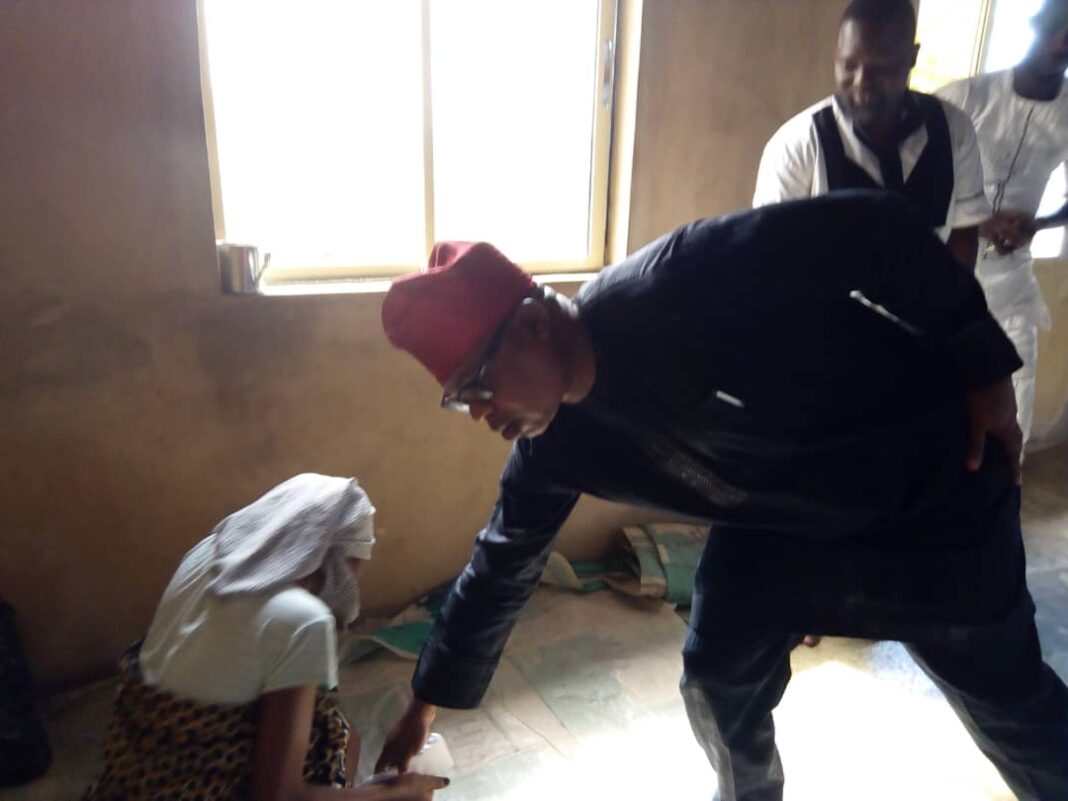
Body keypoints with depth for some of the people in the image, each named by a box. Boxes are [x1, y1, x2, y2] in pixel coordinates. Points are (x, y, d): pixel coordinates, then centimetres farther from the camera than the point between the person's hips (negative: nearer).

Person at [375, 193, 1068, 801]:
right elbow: (501, 568, 0)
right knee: (717, 688, 8)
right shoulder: (554, 445, -12)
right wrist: (428, 702, 11)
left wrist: (982, 368, -17)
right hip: (778, 524, 5)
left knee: (1005, 696, 13)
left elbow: (874, 228, -26)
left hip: (931, 482, -4)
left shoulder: (677, 287, -34)